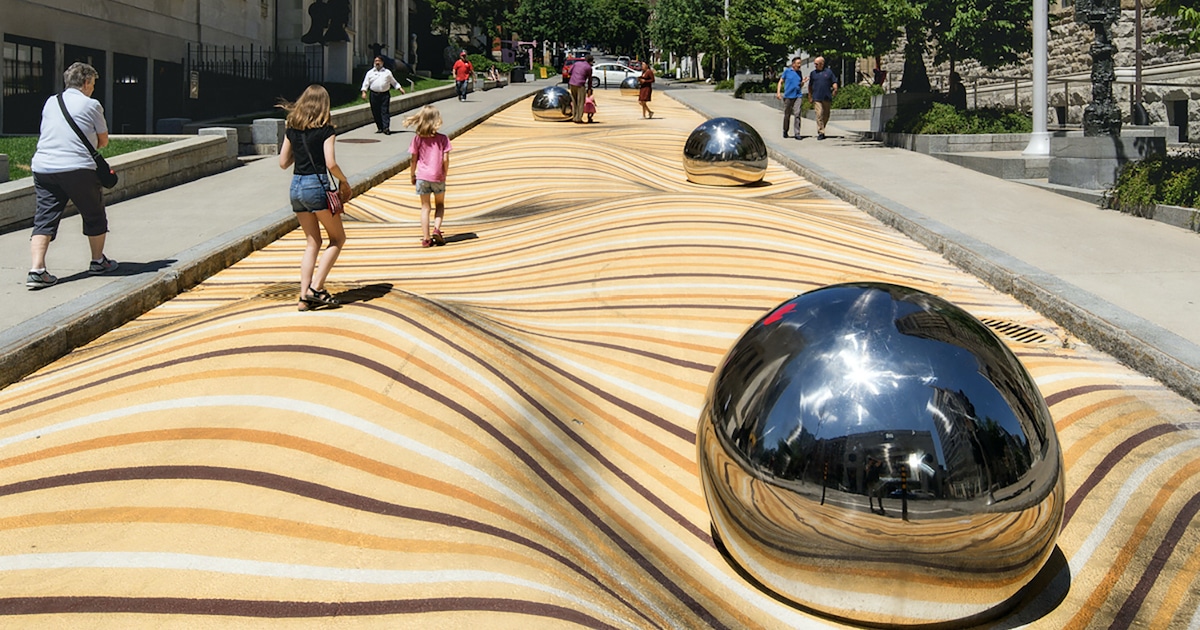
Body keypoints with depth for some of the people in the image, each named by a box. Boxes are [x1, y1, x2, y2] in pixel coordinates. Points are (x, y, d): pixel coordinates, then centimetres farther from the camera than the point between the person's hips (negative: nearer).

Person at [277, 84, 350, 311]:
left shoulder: (292, 129, 9)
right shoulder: (326, 130, -8)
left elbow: (283, 162, 11)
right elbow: (331, 163, -16)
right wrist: (344, 181, 0)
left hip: (296, 186, 6)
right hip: (316, 185, -6)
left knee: (312, 242, 14)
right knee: (338, 238, 9)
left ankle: (305, 296, 8)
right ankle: (316, 288, -1)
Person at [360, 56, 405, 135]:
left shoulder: (387, 72, 12)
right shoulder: (370, 72, 12)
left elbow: (394, 82, 17)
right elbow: (366, 83, 8)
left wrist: (400, 88, 7)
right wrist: (364, 92, -5)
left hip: (385, 94, -1)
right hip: (374, 95, 2)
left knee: (385, 111, -10)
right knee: (376, 112, 2)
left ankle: (386, 128, -17)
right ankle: (380, 128, 11)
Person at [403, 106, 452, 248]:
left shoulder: (417, 139, -4)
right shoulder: (442, 138, -7)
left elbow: (414, 160, -1)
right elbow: (445, 159, -9)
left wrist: (412, 175, 13)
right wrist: (444, 175, 6)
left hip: (422, 176, 1)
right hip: (438, 177, -1)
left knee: (425, 207, 9)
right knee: (440, 205, 18)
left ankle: (426, 238, 5)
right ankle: (436, 229, -2)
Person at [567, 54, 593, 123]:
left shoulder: (576, 63, 14)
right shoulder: (589, 67, -1)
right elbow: (589, 79, 5)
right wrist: (589, 89, 17)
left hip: (572, 83, 6)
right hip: (580, 85, -6)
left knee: (574, 101, 16)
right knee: (580, 102, 0)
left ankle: (574, 117, 16)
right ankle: (578, 118, -3)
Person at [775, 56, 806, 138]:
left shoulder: (799, 73, 14)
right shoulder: (787, 71, 3)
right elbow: (781, 82, 4)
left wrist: (803, 82, -1)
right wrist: (778, 92, -7)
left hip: (797, 96, 2)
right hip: (788, 96, -2)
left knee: (797, 114, -10)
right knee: (787, 115, 7)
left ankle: (797, 134, -11)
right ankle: (785, 131, 25)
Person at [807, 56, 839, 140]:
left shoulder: (829, 72, 7)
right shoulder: (813, 73, 9)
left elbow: (834, 83, 9)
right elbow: (810, 86, 14)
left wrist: (835, 89, -9)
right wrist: (810, 96, 9)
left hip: (827, 98, 1)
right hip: (816, 98, -1)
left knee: (826, 115, 8)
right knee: (819, 114, -11)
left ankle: (821, 128, 28)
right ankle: (820, 133, -11)